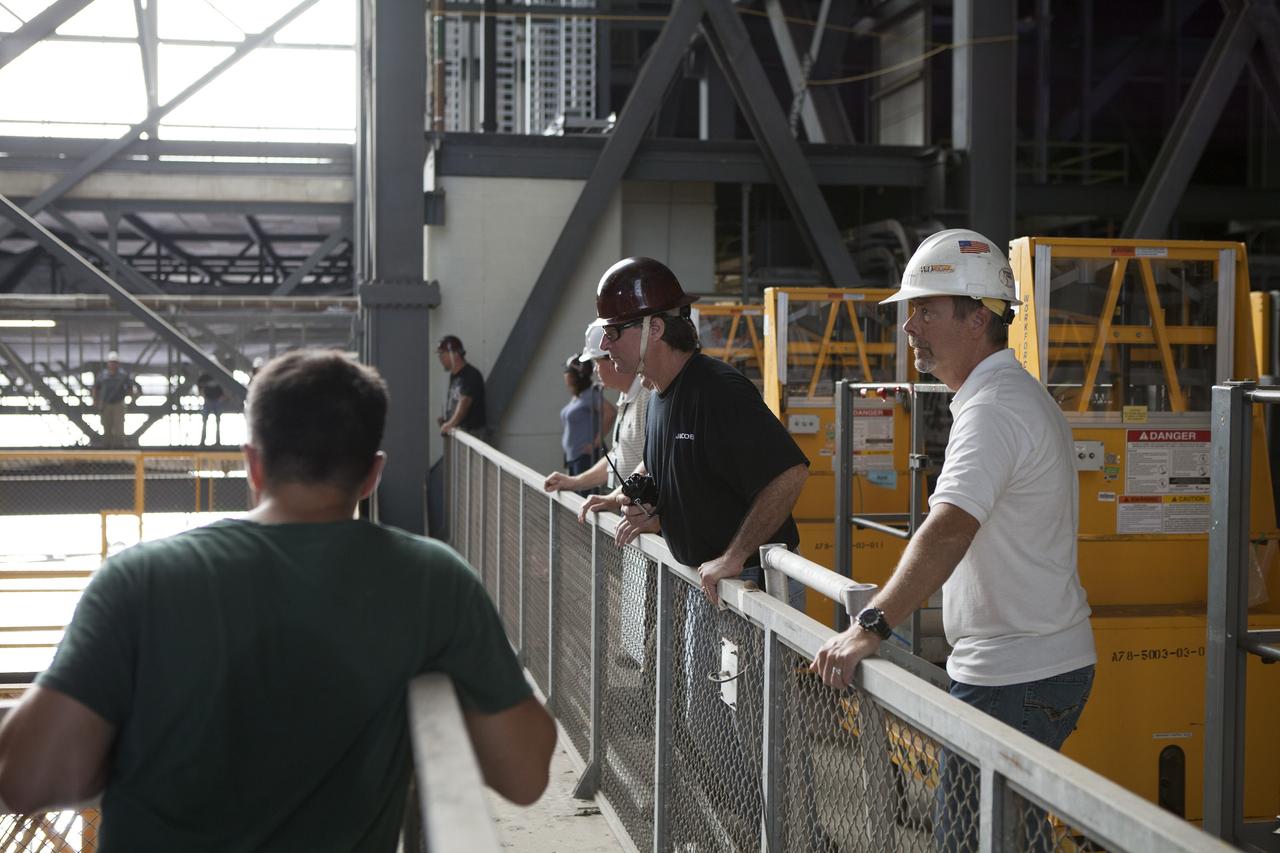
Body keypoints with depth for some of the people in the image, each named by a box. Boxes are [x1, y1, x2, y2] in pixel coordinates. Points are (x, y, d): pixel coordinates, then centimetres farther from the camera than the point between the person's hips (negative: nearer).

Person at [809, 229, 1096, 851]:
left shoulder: (993, 408, -18)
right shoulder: (1014, 393, 16)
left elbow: (950, 527, -33)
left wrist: (873, 624, -42)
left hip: (1014, 680, -10)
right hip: (1042, 661, 10)